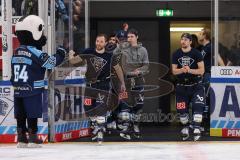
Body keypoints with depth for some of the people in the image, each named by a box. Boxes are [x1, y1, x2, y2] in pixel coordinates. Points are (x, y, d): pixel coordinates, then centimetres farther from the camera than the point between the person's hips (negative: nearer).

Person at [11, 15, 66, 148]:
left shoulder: (16, 53, 9)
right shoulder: (35, 52, -14)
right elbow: (51, 62, -15)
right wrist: (60, 54, 0)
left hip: (18, 91, 6)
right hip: (33, 90, -6)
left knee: (20, 115, 8)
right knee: (32, 116, -1)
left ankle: (21, 139, 10)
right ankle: (32, 138, 0)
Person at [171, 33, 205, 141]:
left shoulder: (196, 53, -8)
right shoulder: (176, 54, 2)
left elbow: (201, 70, -10)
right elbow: (174, 71, 0)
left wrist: (190, 70, -26)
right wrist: (182, 70, -21)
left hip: (196, 84, -3)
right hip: (181, 85, 3)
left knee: (197, 106, -19)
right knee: (182, 108, 4)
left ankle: (196, 128, -19)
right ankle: (185, 128, 23)